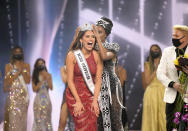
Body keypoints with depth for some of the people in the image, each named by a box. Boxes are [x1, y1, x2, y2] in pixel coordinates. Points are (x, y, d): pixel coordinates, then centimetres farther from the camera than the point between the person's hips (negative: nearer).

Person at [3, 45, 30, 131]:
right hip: (12, 95, -2)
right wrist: (17, 73, -9)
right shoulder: (9, 66, 5)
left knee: (22, 119, 1)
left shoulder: (26, 65, 10)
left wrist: (22, 69, -7)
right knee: (13, 119, -8)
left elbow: (28, 81, 0)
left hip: (23, 95, 2)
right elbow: (6, 82, -4)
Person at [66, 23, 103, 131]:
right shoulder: (72, 55, -7)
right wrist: (78, 101, -12)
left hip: (91, 96, 2)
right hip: (75, 95, -2)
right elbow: (70, 80, -7)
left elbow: (98, 80, -1)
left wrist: (95, 101, -9)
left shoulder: (97, 56, -1)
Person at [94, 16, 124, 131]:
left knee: (115, 120, -4)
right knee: (100, 120, 0)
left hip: (112, 86, -2)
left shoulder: (112, 47, 0)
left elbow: (104, 56, -22)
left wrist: (98, 37, -18)